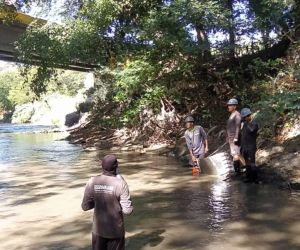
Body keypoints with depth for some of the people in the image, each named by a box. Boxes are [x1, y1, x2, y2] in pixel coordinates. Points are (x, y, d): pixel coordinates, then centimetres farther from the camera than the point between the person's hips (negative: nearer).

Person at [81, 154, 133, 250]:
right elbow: (127, 210, -16)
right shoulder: (120, 183, -19)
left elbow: (85, 206, -4)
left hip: (98, 229, 3)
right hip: (116, 230, -2)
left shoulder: (92, 182, -11)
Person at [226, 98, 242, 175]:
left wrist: (236, 138, -23)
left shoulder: (237, 114, -13)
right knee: (233, 154, 12)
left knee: (235, 154, -9)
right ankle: (237, 170, 18)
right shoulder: (232, 115, 16)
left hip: (234, 138, -10)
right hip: (231, 138, 10)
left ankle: (237, 171, -6)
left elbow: (238, 127, -19)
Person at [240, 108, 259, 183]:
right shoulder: (244, 124, 11)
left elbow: (251, 131, -31)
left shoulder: (254, 124, -11)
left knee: (252, 164, -4)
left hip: (251, 148, -7)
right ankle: (249, 177, 18)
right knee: (247, 164, 11)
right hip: (245, 148, 7)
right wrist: (241, 147, 18)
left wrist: (245, 123, -23)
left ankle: (255, 178, 4)